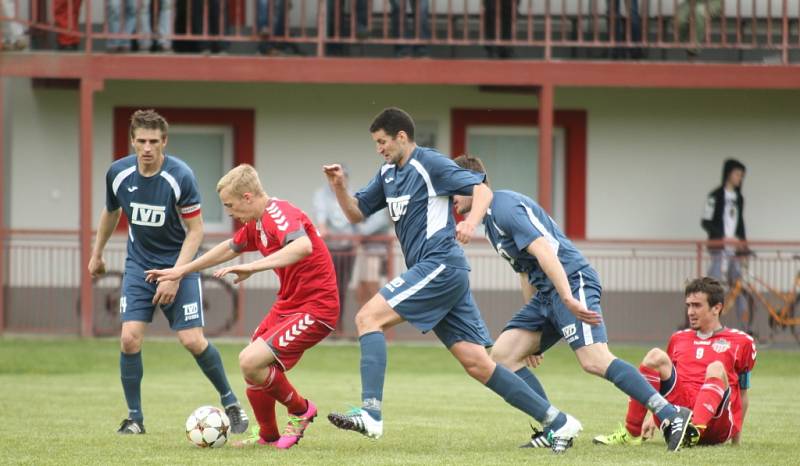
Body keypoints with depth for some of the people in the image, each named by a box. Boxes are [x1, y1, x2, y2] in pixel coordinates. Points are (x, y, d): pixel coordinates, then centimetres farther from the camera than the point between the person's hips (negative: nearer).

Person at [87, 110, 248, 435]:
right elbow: (111, 213, 14)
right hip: (139, 265, 3)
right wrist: (97, 254, 25)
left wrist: (175, 276, -20)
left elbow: (195, 230, -13)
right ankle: (134, 417, 2)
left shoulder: (181, 176, -19)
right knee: (130, 338, -13)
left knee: (192, 341, -11)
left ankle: (230, 402, 11)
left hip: (178, 264, -3)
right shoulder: (118, 173, -8)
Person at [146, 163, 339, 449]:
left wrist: (252, 267, -44)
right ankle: (267, 436, 28)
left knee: (250, 361, -19)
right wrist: (181, 271, 32)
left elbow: (303, 246, -41)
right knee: (253, 367, 10)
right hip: (287, 305, 10)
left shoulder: (279, 214, -20)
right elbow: (231, 248, 29)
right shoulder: (256, 223, 10)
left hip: (314, 308, -10)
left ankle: (300, 411, 3)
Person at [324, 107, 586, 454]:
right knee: (477, 363, 3)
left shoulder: (430, 164, -5)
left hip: (440, 266, -9)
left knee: (368, 317, -16)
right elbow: (356, 213, 23)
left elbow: (482, 189, -12)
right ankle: (558, 422, 4)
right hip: (434, 272, 9)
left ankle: (371, 413, -25)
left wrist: (471, 222, -31)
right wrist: (339, 186, 5)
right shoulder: (388, 174, 20)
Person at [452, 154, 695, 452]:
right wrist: (532, 331, 29)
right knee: (502, 355, 3)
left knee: (594, 361, -24)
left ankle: (672, 416, -25)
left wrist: (568, 299, -30)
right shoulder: (489, 220, 22)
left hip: (572, 280, -10)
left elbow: (543, 251, -21)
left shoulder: (504, 206, -10)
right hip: (544, 293, 10)